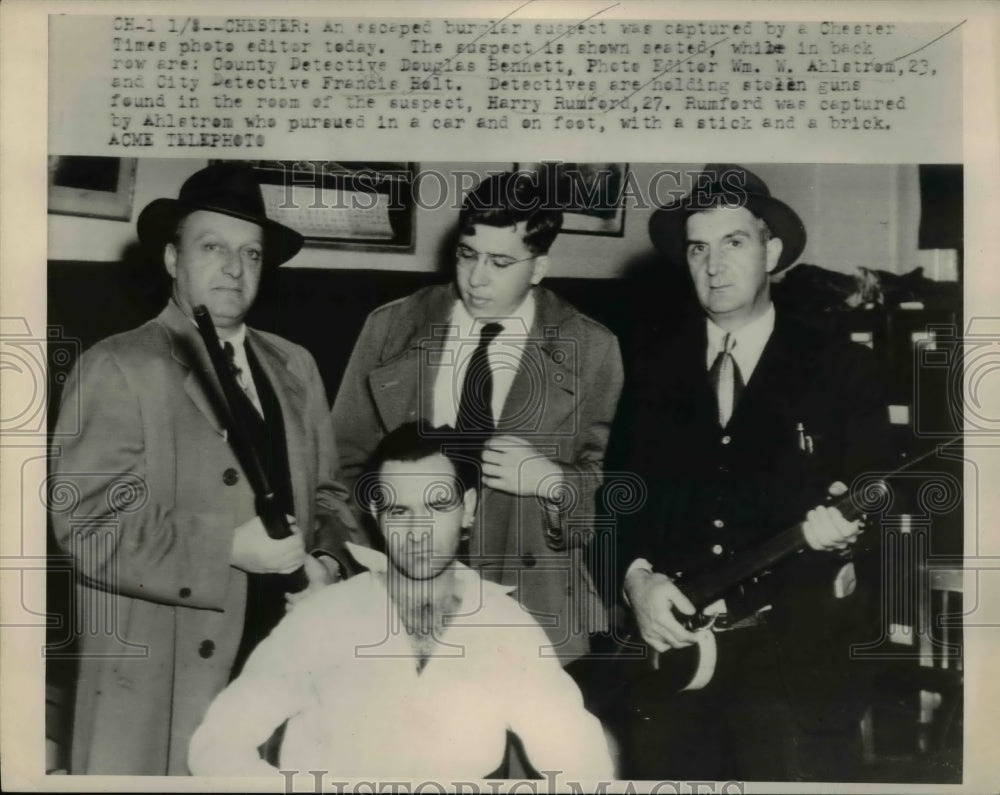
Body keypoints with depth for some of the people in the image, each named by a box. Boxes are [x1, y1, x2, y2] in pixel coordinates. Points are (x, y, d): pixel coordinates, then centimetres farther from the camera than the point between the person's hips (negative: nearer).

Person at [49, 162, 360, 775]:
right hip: (161, 677, -4)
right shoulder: (116, 367, -6)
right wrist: (227, 548, -19)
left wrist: (327, 560, -6)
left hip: (287, 660, 5)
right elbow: (85, 523, -13)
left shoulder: (295, 366, 11)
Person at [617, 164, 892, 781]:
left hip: (799, 661, -2)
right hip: (672, 651, 3)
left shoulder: (842, 369, 2)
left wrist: (843, 528, -22)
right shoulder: (655, 374, 10)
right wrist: (637, 575, -9)